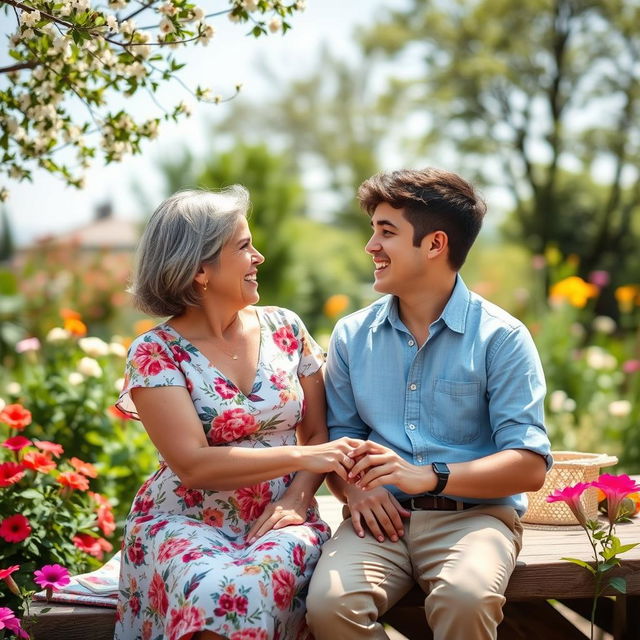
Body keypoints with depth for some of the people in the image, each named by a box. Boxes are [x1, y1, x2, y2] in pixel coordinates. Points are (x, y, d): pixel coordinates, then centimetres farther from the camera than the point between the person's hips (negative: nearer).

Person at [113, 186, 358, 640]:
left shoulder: (285, 328, 6)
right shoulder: (156, 353, -6)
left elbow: (318, 433, 8)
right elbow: (194, 465, -16)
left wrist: (296, 499, -11)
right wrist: (300, 457, -21)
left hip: (279, 520, 2)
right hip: (186, 523, -2)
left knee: (256, 583, -33)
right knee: (215, 593, -35)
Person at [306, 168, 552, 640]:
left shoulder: (501, 337, -2)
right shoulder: (352, 336, 12)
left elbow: (530, 467, -7)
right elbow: (338, 436, 16)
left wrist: (428, 476, -21)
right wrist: (354, 488, -7)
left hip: (474, 514, -3)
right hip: (383, 515, 3)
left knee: (465, 598, -36)